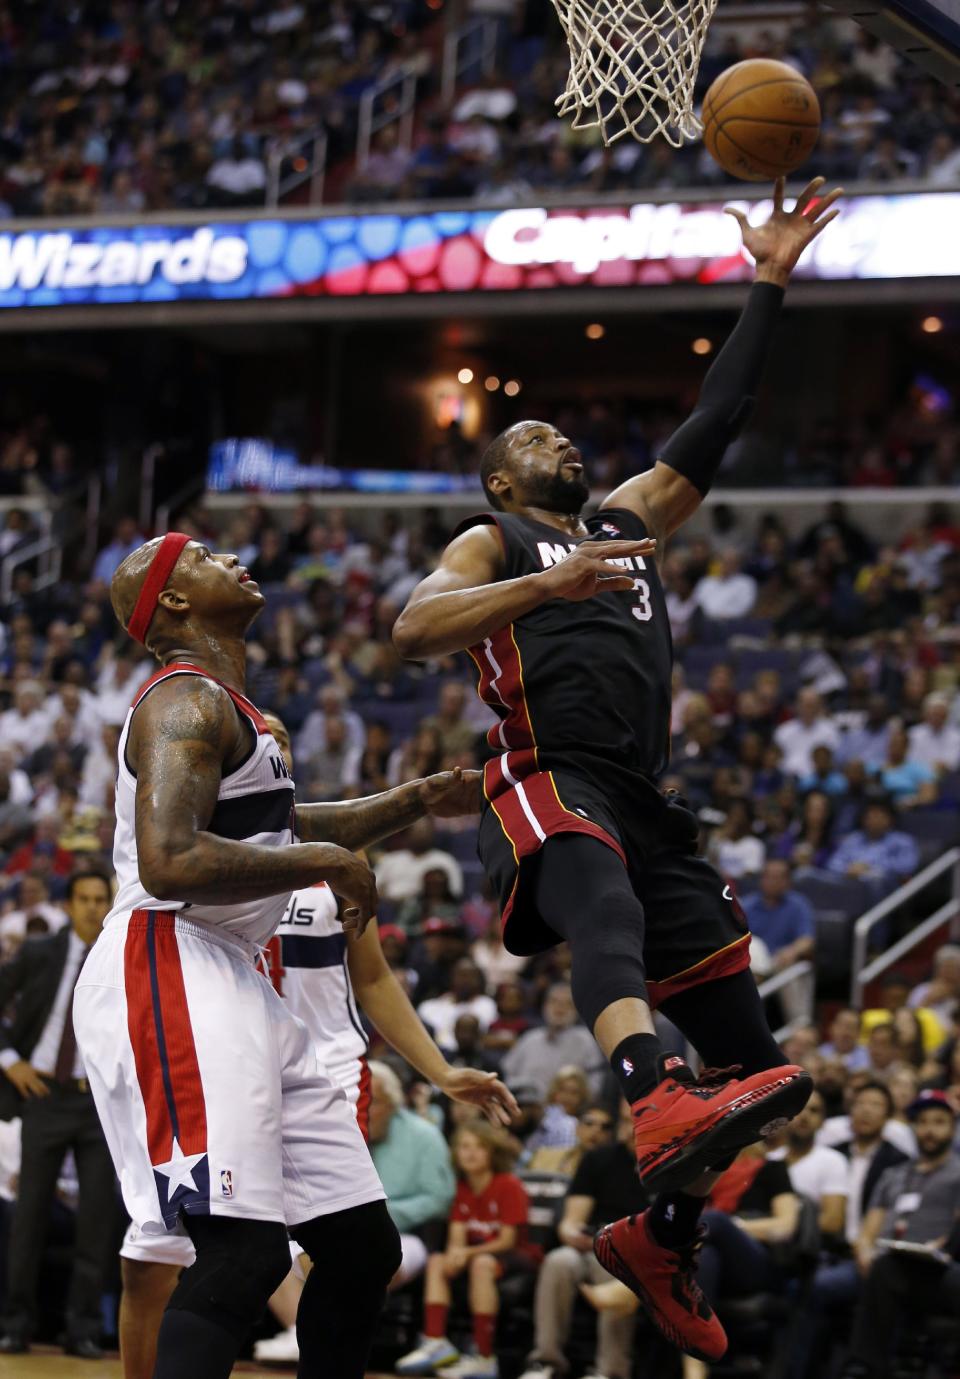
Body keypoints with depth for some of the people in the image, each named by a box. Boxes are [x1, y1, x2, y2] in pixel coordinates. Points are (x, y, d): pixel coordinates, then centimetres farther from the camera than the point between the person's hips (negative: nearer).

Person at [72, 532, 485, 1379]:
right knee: (243, 1251, -21)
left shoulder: (220, 705, 22)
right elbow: (170, 862, -24)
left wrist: (416, 802, 34)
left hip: (234, 988, 10)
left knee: (364, 1246, 9)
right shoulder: (187, 702, -9)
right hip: (169, 976, -10)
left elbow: (271, 830, 39)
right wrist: (325, 861, -15)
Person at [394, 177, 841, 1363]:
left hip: (641, 799, 7)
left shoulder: (630, 519, 30)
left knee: (741, 1044, 3)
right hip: (546, 781, -7)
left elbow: (712, 426, 25)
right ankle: (657, 1111, -68)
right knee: (606, 904, -41)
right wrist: (546, 585, -18)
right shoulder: (491, 543, 13)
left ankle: (660, 1237, 22)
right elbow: (413, 631, -7)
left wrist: (768, 286, 20)